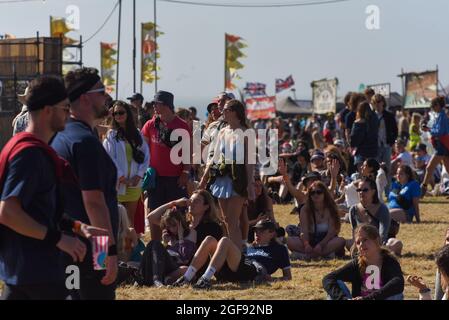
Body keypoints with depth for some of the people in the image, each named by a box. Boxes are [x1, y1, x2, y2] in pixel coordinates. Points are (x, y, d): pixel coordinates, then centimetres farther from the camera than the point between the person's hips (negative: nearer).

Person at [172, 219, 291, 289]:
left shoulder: (279, 249, 25)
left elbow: (288, 276, 17)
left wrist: (273, 279, -3)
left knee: (225, 241, -27)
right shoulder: (251, 247, 41)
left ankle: (206, 279, -42)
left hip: (251, 274, -6)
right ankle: (186, 278, -26)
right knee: (210, 240, -12)